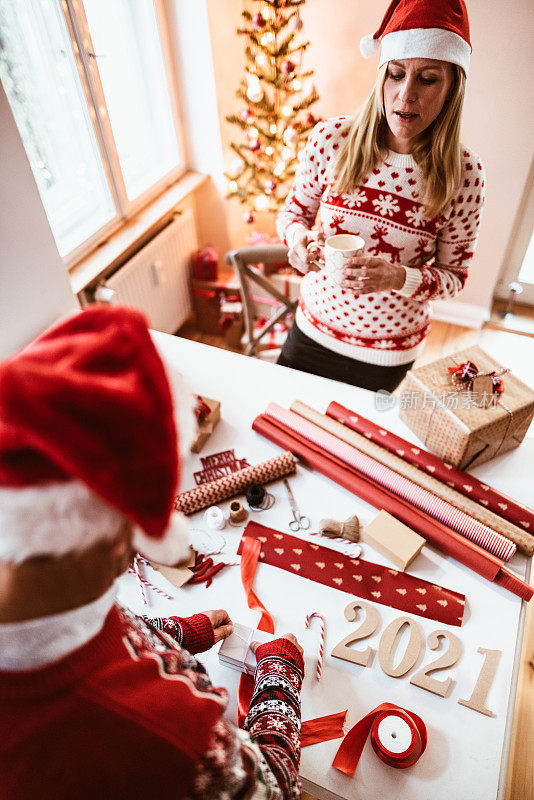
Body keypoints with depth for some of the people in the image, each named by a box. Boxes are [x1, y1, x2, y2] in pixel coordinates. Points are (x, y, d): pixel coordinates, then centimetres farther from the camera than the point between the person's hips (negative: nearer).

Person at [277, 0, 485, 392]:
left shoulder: (464, 174, -15)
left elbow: (454, 274, -6)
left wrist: (401, 278, -27)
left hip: (390, 351, 0)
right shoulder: (331, 138, -13)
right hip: (313, 327, 1)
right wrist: (298, 237, -22)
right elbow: (294, 210, 2)